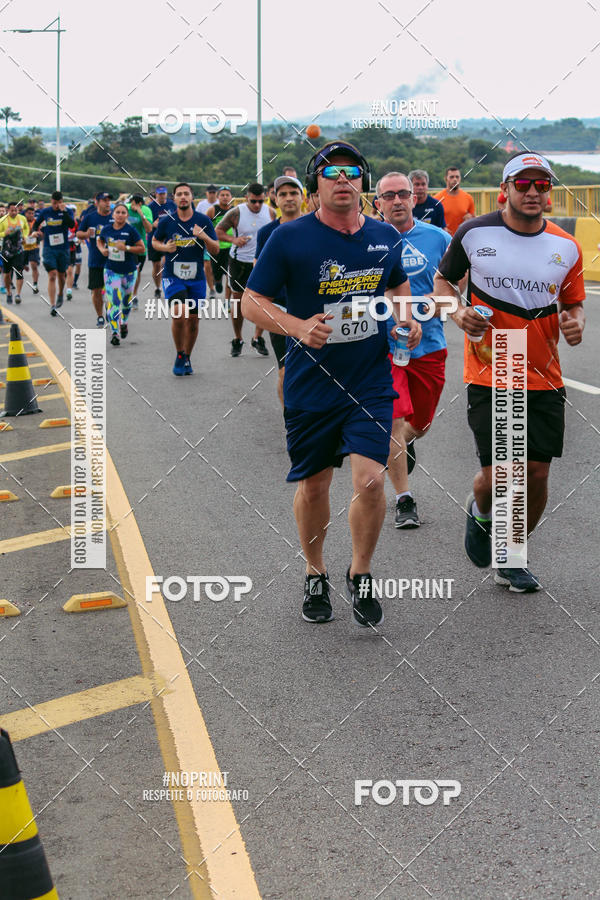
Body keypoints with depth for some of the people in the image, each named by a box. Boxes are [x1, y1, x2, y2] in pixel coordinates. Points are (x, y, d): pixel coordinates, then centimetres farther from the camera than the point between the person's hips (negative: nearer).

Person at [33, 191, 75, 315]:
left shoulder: (67, 211, -2)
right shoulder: (44, 212, 2)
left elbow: (72, 224, -20)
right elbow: (36, 224, 18)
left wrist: (63, 211, -24)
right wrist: (37, 231, -3)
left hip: (63, 248, 1)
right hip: (49, 249, -1)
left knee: (61, 275, 13)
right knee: (52, 276, -11)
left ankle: (60, 295, 43)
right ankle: (52, 306, -12)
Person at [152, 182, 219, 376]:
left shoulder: (203, 221, -1)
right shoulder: (166, 221, -1)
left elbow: (215, 250, 0)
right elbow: (155, 241, 16)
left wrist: (204, 237, -19)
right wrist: (165, 247, -6)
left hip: (196, 278, 2)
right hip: (173, 276, -2)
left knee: (192, 320, 7)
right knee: (179, 315, -20)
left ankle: (187, 358, 28)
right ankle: (179, 356, 1)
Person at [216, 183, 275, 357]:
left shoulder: (271, 213, -2)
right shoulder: (236, 213, -10)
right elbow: (218, 230, -1)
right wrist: (233, 239, -17)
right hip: (239, 262, -1)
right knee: (238, 301, 7)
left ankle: (258, 338, 5)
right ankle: (237, 340, 21)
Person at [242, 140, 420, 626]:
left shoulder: (386, 236, 4)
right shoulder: (289, 238, -7)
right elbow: (252, 301, -4)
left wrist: (408, 318, 4)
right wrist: (298, 326, -20)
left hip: (371, 382, 1)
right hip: (311, 385, -1)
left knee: (370, 481, -12)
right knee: (313, 486, 9)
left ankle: (361, 575, 12)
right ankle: (315, 576, 33)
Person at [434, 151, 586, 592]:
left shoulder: (567, 247, 3)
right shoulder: (474, 233, -4)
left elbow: (573, 303, 15)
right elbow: (443, 278, 12)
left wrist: (575, 323, -8)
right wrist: (458, 312, -8)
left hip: (544, 380, 3)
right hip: (489, 377, -3)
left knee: (537, 473, 3)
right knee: (498, 475, -11)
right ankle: (481, 511, 28)